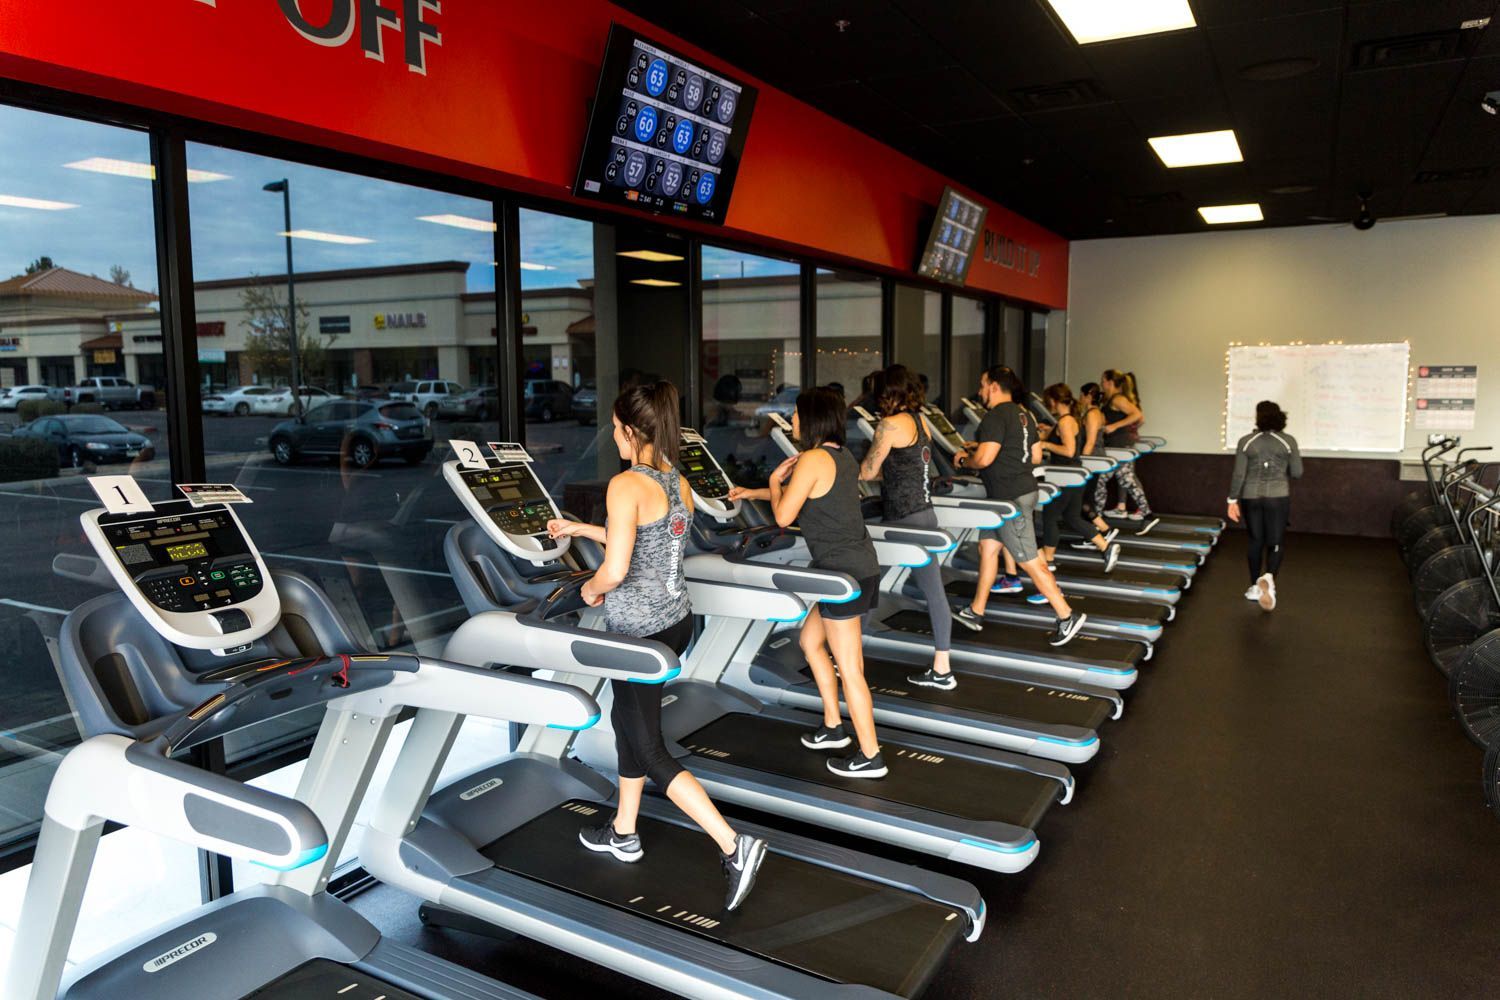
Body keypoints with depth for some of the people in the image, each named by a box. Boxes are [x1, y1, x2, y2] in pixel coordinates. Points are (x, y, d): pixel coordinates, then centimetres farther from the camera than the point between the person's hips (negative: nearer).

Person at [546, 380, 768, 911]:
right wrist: (580, 529, 23)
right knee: (628, 719, 25)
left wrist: (591, 587, -4)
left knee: (650, 751, 3)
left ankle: (734, 846, -2)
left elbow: (616, 568, -27)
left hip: (639, 632, -9)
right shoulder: (679, 483, 5)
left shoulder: (626, 485, -21)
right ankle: (623, 833, 39)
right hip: (676, 620, 9)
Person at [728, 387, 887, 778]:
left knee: (849, 669, 0)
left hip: (845, 573, -10)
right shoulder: (841, 457, 13)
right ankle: (834, 727, 31)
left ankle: (870, 757, 11)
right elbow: (805, 494, 27)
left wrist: (774, 481, 5)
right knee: (810, 641, 23)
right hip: (859, 566, 10)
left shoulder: (813, 459, -16)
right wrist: (751, 493, 32)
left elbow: (783, 516, -13)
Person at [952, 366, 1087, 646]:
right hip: (1023, 489, 10)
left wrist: (963, 459, -3)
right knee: (987, 546, 15)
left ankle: (1067, 617, 1)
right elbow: (1035, 456, 18)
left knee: (1029, 560, -4)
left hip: (1011, 498, -10)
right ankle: (976, 613, 22)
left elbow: (983, 460, -24)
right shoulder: (1022, 415, 14)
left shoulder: (996, 416, -16)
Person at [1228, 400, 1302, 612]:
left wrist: (1233, 501, -2)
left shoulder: (1246, 441, -4)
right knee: (1274, 543, 4)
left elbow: (1239, 474, -6)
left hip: (1251, 497, 1)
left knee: (1255, 541, 14)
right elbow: (1297, 473, -1)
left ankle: (1255, 587, 21)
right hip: (1278, 497, -1)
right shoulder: (1288, 441, -4)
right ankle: (1269, 577, -24)